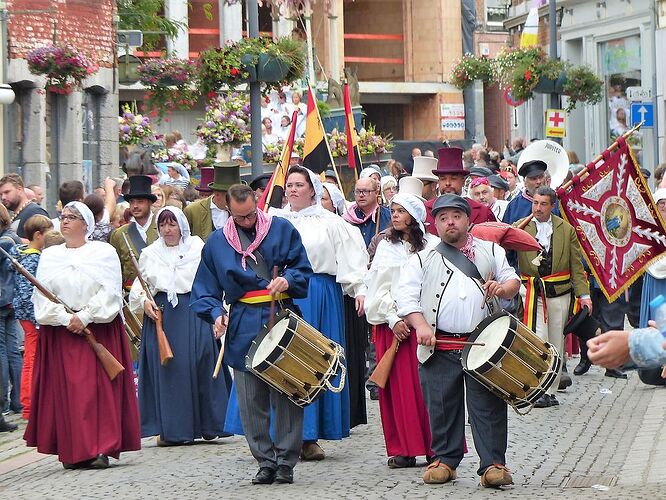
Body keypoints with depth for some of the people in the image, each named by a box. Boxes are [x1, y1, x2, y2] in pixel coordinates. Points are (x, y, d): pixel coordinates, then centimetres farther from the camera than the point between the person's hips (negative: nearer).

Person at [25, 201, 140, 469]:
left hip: (99, 329, -2)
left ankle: (100, 449, -10)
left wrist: (84, 317, -14)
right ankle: (72, 451, 1)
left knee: (99, 388, -7)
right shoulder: (49, 256, 12)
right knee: (65, 389, -2)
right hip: (59, 332, 2)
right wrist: (65, 319, -10)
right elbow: (43, 296, 4)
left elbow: (109, 291, -5)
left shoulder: (104, 252, 4)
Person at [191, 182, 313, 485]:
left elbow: (303, 269, 8)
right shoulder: (216, 243, 11)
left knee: (286, 395, -3)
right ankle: (265, 460, 9)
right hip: (242, 329, 2)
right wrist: (215, 313, -5)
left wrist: (287, 280, -13)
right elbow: (205, 289, 13)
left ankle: (286, 461, 4)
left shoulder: (282, 230, 7)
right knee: (251, 401, 1)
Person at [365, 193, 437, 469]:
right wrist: (393, 319, -6)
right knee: (398, 384, 0)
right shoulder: (386, 246, 12)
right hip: (391, 324, 2)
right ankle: (403, 449, 3)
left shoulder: (432, 245, 4)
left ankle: (434, 447, 0)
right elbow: (378, 287, 6)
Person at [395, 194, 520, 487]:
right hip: (440, 347, 0)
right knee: (442, 406, 4)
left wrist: (504, 288, -7)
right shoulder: (423, 259, 12)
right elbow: (405, 295, 3)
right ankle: (444, 459, 16)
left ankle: (493, 463, -3)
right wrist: (421, 326, -12)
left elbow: (512, 279, 17)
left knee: (488, 406, -5)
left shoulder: (491, 251, 17)